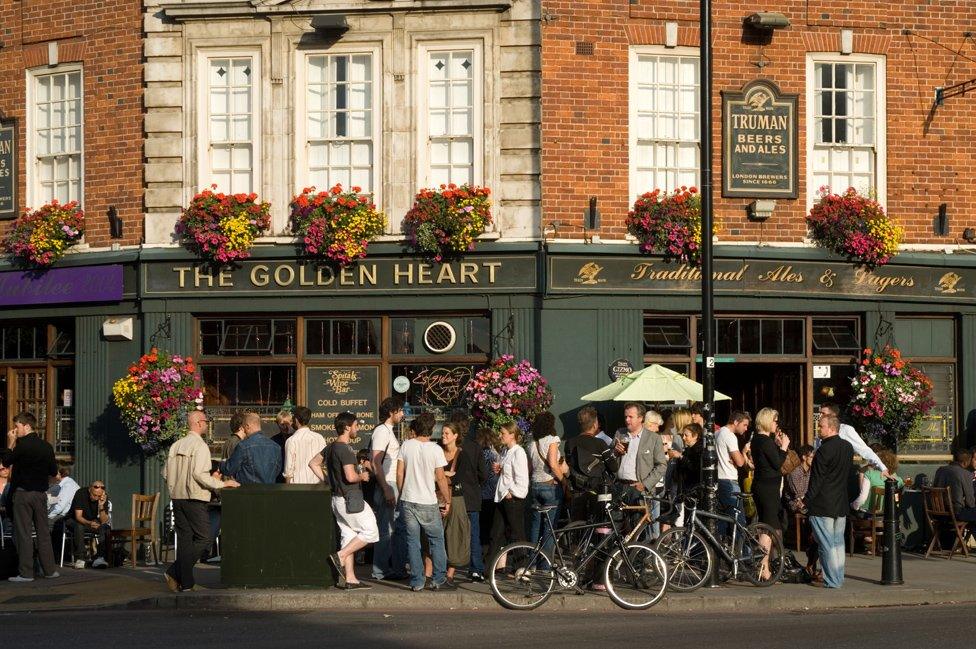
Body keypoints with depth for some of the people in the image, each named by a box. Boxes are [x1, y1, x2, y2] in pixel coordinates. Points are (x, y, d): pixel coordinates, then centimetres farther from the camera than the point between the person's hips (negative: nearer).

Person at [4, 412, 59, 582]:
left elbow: (6, 462, -3)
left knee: (23, 533, -3)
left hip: (23, 492, -5)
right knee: (43, 532, 11)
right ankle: (50, 569, 13)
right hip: (41, 493, 5)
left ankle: (26, 573, -4)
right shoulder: (46, 446, 5)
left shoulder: (22, 444, -12)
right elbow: (54, 472, 8)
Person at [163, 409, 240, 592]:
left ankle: (186, 583, 7)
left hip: (177, 497, 8)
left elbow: (166, 473, 12)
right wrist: (222, 484, -11)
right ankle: (174, 572, -9)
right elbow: (199, 474, -20)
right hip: (194, 499, -8)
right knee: (203, 538, -1)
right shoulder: (200, 446, -11)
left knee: (185, 539, 9)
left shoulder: (175, 446, 11)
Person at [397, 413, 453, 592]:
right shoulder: (435, 449, -10)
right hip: (428, 503, -2)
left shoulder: (406, 446, -2)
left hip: (407, 501, 2)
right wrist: (447, 501, 3)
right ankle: (438, 580, 9)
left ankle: (417, 582, 7)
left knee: (412, 541, 7)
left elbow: (399, 473, 1)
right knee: (436, 540, 10)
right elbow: (441, 478, -8)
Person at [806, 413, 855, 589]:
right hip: (841, 504, 8)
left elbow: (816, 480, -16)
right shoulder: (848, 447, 7)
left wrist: (806, 501, -10)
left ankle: (832, 581, -3)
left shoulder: (824, 450, -18)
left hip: (822, 505, -8)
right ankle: (839, 578, 18)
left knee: (826, 545, -3)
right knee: (838, 544, 14)